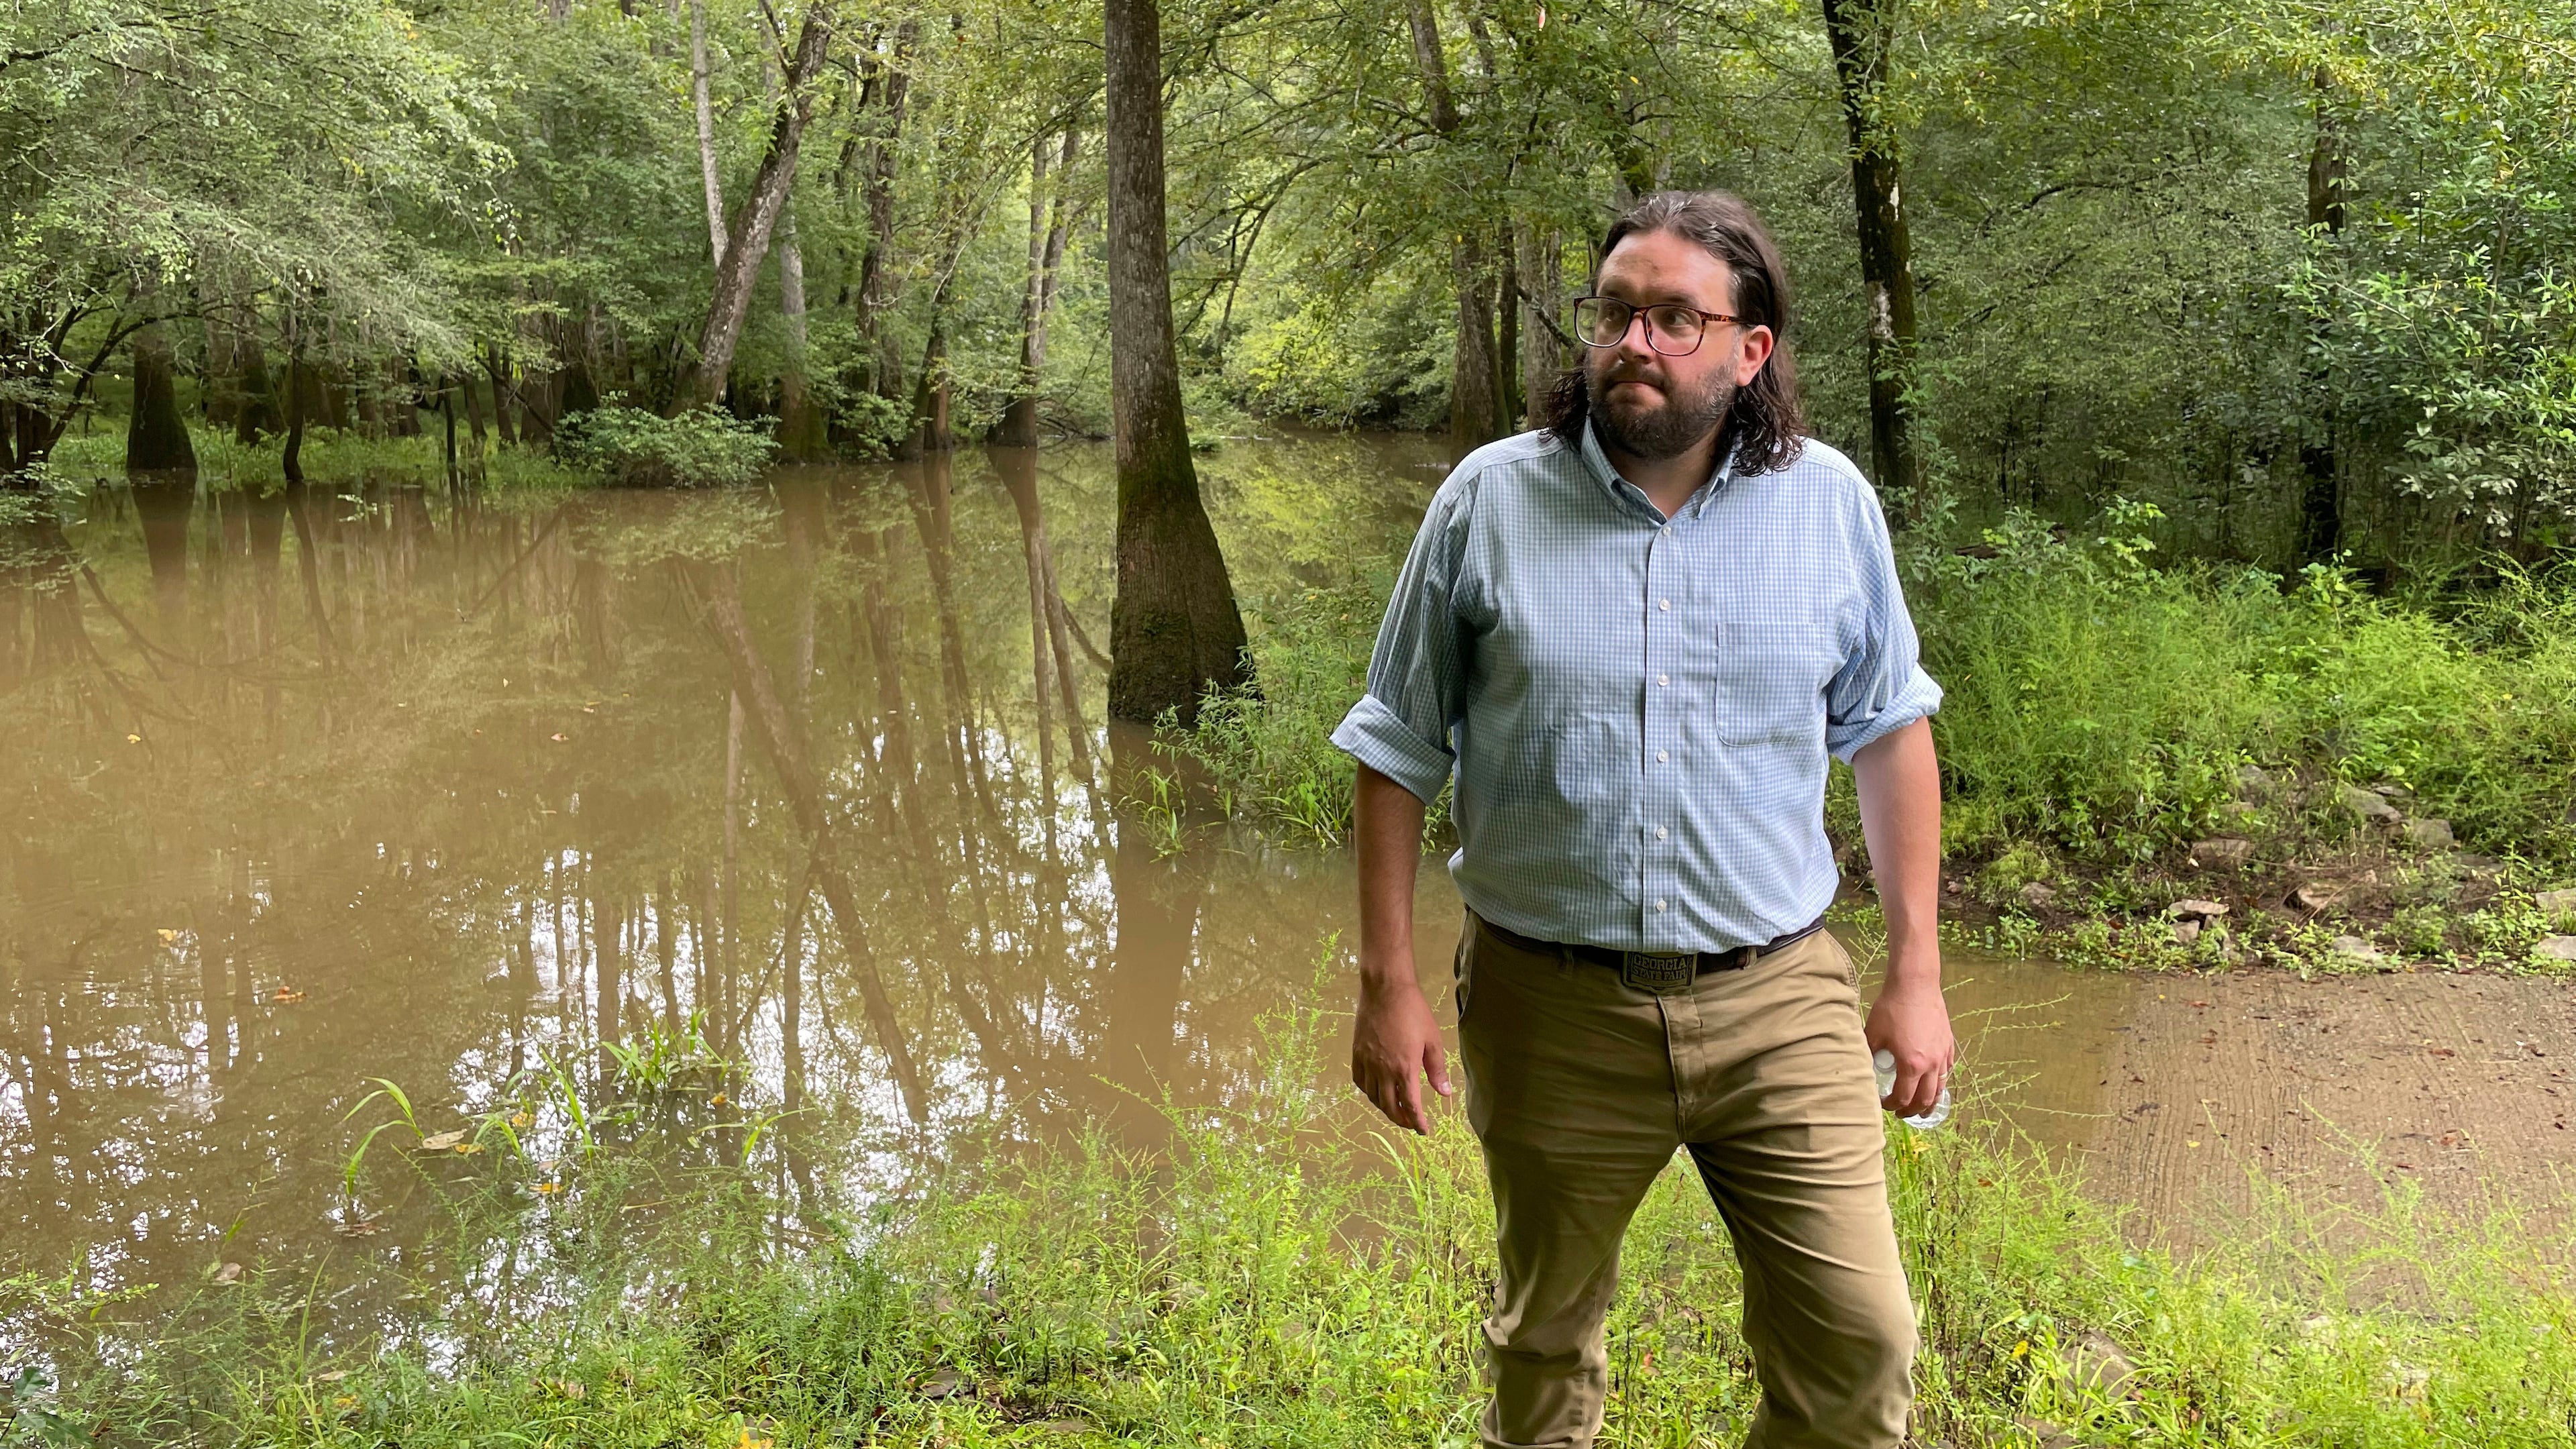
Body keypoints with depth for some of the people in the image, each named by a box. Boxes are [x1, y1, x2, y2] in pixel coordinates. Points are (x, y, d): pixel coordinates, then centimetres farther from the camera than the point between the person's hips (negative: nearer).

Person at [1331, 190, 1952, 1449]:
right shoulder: (1490, 500, -5)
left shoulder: (1829, 503, -2)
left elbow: (1891, 732, 7)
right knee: (1544, 1336, 18)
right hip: (1550, 1011, 0)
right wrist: (1385, 983, -1)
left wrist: (1917, 971, 5)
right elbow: (1398, 752, 1)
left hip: (1779, 1003, 1)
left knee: (1860, 1343, 1)